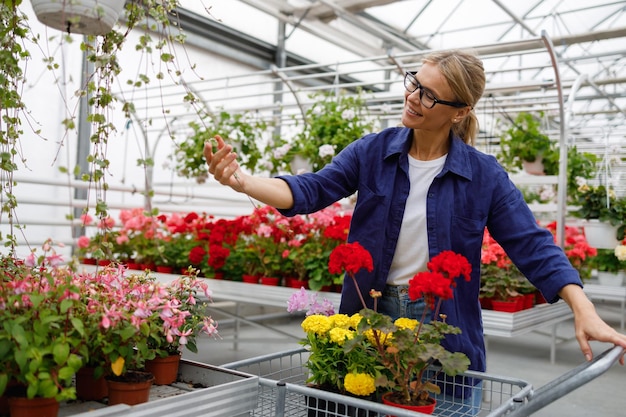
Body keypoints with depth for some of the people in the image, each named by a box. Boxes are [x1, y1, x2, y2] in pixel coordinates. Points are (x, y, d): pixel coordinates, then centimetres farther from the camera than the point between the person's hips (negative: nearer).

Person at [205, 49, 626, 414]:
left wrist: (585, 312, -21)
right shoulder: (371, 152, -3)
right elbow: (312, 190, -10)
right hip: (370, 317, 2)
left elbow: (532, 245, -9)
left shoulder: (484, 174, -7)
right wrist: (242, 180, -27)